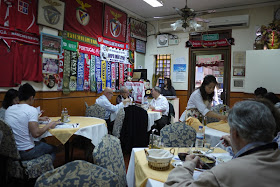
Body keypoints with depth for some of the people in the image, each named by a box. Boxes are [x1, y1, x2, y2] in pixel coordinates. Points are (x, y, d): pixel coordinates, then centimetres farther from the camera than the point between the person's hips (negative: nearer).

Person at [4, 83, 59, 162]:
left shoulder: (9, 109, 2)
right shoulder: (32, 110, -19)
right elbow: (36, 134, -25)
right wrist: (48, 126, -9)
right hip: (25, 153, -7)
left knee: (39, 143, 31)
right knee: (52, 148, 19)